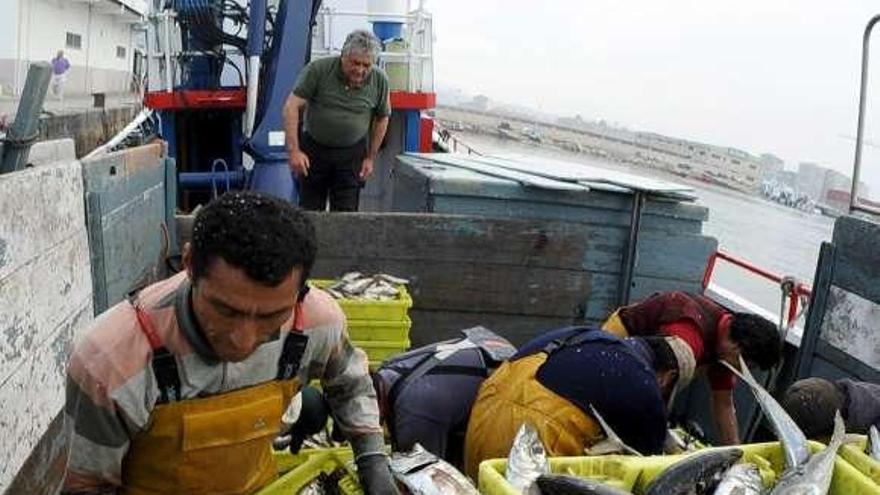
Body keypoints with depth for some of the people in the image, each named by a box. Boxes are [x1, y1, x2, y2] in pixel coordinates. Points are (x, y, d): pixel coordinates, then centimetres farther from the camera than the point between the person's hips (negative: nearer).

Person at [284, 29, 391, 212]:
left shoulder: (380, 80, -8)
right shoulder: (318, 69, -15)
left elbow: (382, 118, 6)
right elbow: (292, 107, -15)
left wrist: (371, 158, 5)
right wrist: (293, 150, -22)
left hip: (353, 153, 1)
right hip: (314, 149, -1)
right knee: (309, 212, 5)